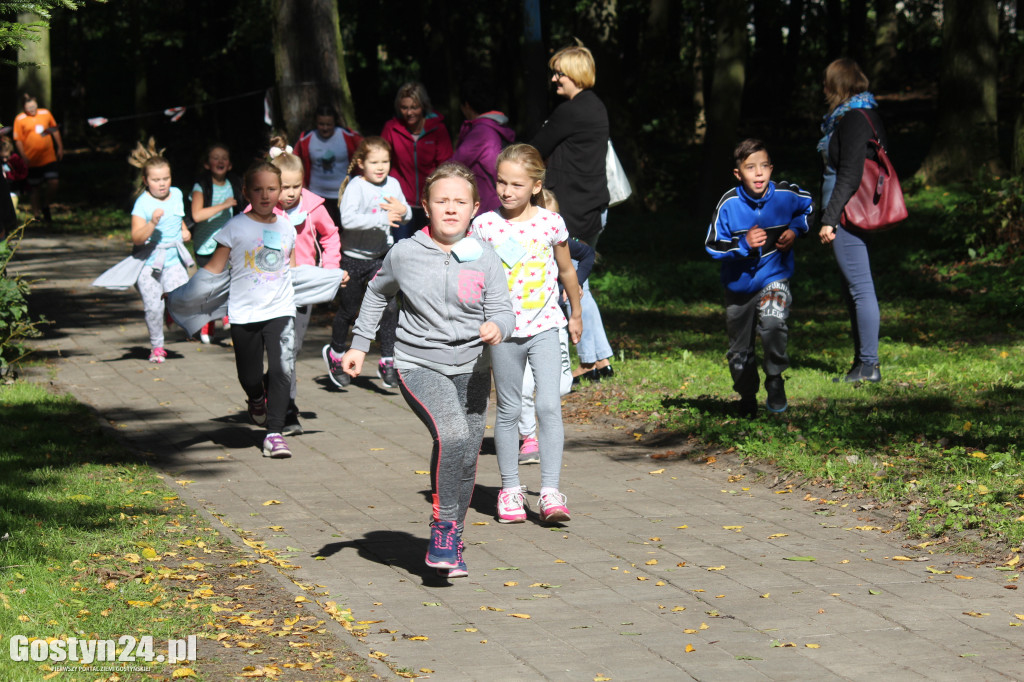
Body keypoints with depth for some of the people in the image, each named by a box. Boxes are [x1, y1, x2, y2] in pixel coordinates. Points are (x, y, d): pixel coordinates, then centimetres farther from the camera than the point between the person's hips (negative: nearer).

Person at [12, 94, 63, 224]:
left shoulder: (46, 114, 3)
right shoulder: (20, 119, -6)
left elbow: (55, 130, 16)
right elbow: (18, 140, -5)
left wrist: (60, 147, 16)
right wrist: (24, 157, -12)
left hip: (49, 158, 2)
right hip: (32, 160, -2)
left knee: (53, 183, -8)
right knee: (35, 188, 6)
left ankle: (46, 207, 17)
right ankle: (37, 214, 20)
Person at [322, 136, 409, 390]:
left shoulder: (393, 184, 2)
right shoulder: (356, 186, -17)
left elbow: (405, 217, 12)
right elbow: (347, 219, -31)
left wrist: (403, 211, -12)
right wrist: (381, 219, -35)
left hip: (381, 256, 4)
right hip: (354, 257, -4)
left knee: (389, 306, -8)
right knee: (349, 310, 11)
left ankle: (387, 362, 2)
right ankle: (335, 353, 35)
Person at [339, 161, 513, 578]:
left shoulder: (484, 259, -1)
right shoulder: (404, 254, -3)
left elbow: (503, 309, -2)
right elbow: (377, 293, 16)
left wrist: (497, 327, -26)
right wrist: (359, 344, 16)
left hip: (471, 367, 3)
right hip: (419, 366, -3)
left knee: (467, 460, 5)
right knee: (451, 434, -28)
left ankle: (451, 544, 25)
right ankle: (443, 528, -15)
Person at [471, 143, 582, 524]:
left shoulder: (550, 223, -2)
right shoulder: (485, 225, -4)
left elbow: (566, 271, 13)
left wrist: (576, 314, 23)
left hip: (544, 326, 0)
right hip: (503, 330, 1)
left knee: (549, 406, -12)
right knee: (509, 411, 9)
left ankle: (550, 492, -9)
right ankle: (510, 489, 21)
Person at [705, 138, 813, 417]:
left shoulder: (786, 195, -11)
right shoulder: (729, 204, -17)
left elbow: (810, 206, 13)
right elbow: (712, 245, -12)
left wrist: (795, 229, -3)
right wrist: (744, 244, -25)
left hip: (774, 278, -1)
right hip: (739, 285, 1)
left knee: (773, 323, -31)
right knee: (740, 351, 13)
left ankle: (775, 379, -7)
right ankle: (747, 397, 40)